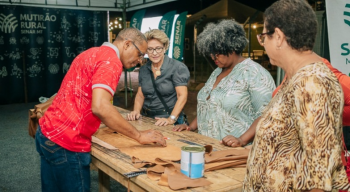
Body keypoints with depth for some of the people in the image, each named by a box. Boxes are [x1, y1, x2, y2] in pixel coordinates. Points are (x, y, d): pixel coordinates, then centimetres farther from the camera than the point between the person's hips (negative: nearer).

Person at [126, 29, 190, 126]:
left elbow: (182, 96, -11)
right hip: (146, 119, 5)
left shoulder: (177, 67, -5)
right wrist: (136, 111, -2)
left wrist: (171, 119, -21)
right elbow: (140, 95, 16)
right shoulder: (143, 70, 12)